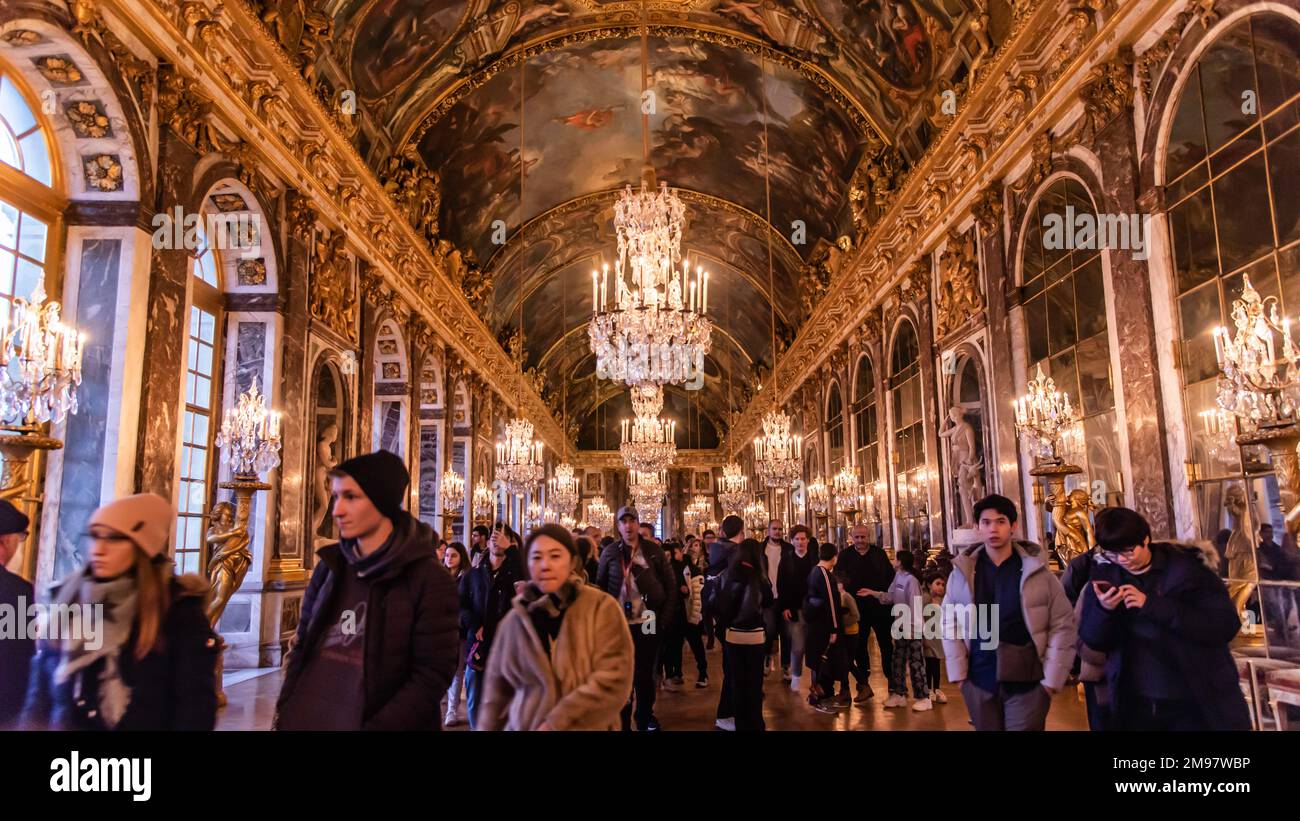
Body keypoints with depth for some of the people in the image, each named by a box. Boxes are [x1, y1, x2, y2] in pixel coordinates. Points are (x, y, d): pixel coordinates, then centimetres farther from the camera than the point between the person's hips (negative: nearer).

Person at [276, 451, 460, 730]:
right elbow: (302, 648, 10)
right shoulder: (328, 567, 3)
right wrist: (284, 714, -1)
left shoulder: (430, 580, -14)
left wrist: (374, 728, -20)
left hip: (368, 722, -4)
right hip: (305, 719, 5)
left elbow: (432, 677, -15)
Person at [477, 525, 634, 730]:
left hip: (585, 726, -2)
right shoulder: (514, 619, 1)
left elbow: (613, 681, -18)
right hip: (524, 726, 2)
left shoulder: (602, 608, -10)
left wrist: (555, 723, -20)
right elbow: (498, 687, 9)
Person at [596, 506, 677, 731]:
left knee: (645, 675, 8)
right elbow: (600, 587, 4)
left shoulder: (654, 551, 2)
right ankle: (623, 722, 19)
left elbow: (670, 586, 3)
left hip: (648, 623, 0)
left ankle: (645, 721, 23)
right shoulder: (610, 553, 2)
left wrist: (665, 618, -4)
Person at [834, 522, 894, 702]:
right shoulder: (845, 556, 2)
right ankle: (863, 685, 18)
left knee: (886, 645, 9)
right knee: (859, 647, 7)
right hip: (858, 608, 1)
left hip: (881, 606, 0)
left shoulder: (879, 553, 3)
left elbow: (891, 576, -1)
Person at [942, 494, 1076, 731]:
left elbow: (1063, 625, -2)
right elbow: (950, 623, 5)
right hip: (979, 684, 2)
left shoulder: (1037, 571, -4)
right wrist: (958, 674, 1)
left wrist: (1052, 680, -5)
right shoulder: (962, 573, 1)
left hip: (1027, 683, -2)